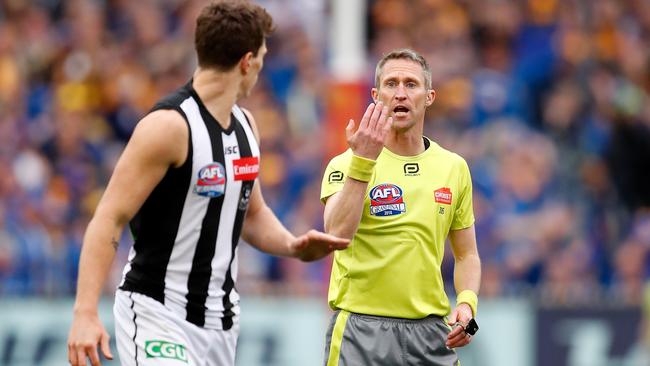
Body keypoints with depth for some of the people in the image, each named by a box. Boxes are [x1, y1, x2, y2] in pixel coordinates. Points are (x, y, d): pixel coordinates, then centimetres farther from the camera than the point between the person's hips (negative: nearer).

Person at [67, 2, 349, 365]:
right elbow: (109, 221, -18)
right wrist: (85, 314, -27)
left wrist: (291, 245, 2)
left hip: (221, 316, 8)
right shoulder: (169, 126, -16)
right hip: (156, 313, -8)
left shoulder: (245, 123, 11)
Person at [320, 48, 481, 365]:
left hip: (431, 331, 4)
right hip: (362, 328, -4)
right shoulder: (346, 164, -4)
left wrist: (467, 303, -3)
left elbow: (466, 254, 16)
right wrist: (362, 161, -28)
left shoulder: (455, 168, 9)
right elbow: (337, 234, -22)